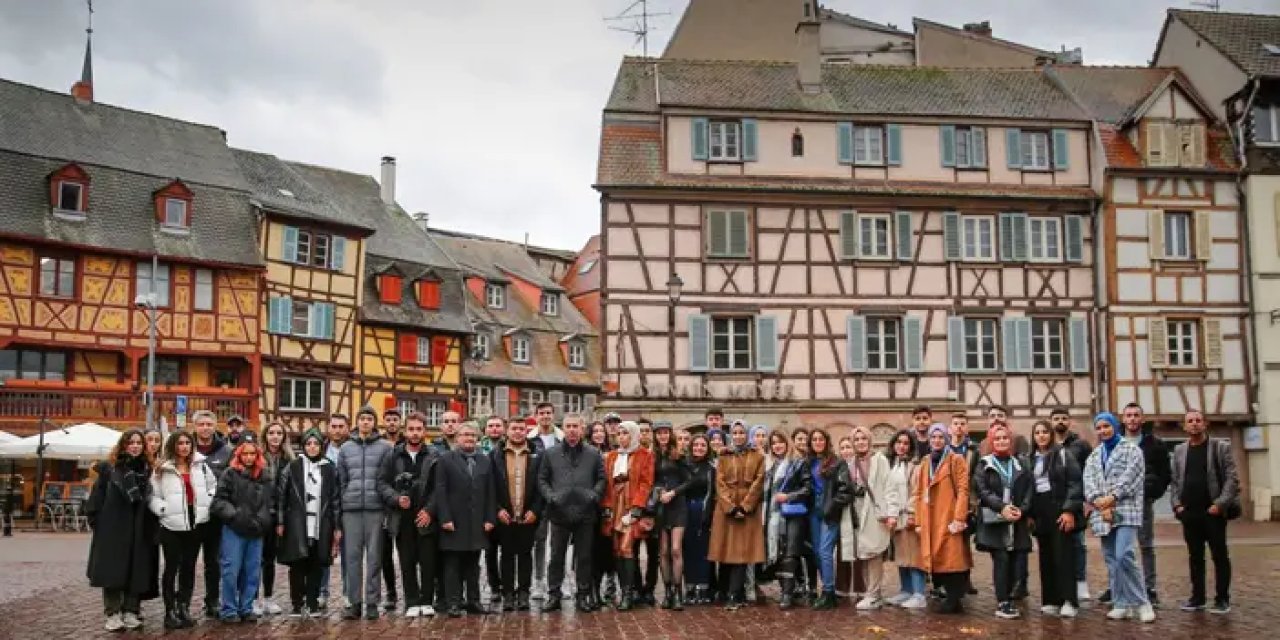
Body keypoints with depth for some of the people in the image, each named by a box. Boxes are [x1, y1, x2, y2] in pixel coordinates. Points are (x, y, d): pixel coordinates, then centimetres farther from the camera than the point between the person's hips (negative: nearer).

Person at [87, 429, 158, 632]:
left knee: (136, 571, 3)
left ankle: (131, 612, 11)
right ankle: (113, 613, 6)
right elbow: (96, 498, -1)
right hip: (112, 528, -3)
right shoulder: (109, 468, 0)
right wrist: (96, 522, -6)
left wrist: (149, 525, 2)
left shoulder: (147, 469, 8)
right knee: (113, 570, -1)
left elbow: (148, 500, 9)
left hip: (138, 530, 3)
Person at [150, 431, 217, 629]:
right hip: (172, 525, -4)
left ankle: (184, 609, 17)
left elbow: (213, 485, 19)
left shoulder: (200, 465, 8)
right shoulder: (162, 469, -5)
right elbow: (152, 496, -6)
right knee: (172, 568, 0)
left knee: (189, 567, 9)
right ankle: (170, 612, 6)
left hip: (195, 523, 4)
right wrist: (164, 509, -18)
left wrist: (207, 503, 6)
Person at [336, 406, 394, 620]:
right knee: (352, 556, 2)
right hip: (351, 508, 2)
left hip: (376, 507, -2)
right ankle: (354, 602, 8)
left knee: (374, 557, 0)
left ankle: (372, 602, 6)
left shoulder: (385, 447, 5)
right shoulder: (346, 448, 13)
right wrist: (340, 506, 6)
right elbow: (341, 480, 13)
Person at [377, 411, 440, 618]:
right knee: (407, 563, 5)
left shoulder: (434, 457, 1)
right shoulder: (393, 456, 7)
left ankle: (427, 601, 10)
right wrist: (397, 499, -10)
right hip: (402, 518, 2)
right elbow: (382, 483, 5)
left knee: (428, 562, -1)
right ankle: (412, 603, 13)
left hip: (426, 517, -1)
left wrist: (430, 510, -11)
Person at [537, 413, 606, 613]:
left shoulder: (593, 454, 8)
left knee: (584, 557, 5)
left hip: (585, 513, 0)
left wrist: (594, 495, -8)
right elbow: (542, 479, 9)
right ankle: (553, 595, 12)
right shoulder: (551, 453, 8)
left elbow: (601, 478, 8)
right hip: (559, 513, 0)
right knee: (556, 556, 5)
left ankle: (583, 595, 14)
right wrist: (550, 496, -7)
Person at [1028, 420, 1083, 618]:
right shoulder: (1031, 459, 14)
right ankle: (1051, 600, 9)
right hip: (1040, 513, 5)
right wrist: (1029, 514, 8)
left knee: (1064, 555, -8)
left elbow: (1075, 483, -8)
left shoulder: (1063, 454, -1)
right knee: (1046, 557, 5)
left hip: (1060, 510, -5)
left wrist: (1069, 510, -15)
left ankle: (1069, 601, -8)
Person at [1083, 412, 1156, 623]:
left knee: (1124, 556, -19)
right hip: (1102, 514, 6)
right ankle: (1121, 604, 10)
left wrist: (1112, 497, -16)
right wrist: (1099, 502, -11)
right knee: (1111, 560, 5)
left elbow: (1130, 477, -9)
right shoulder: (1094, 455, 19)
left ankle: (1141, 603, -9)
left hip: (1126, 511, -6)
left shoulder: (1131, 449, 4)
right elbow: (1088, 481, 5)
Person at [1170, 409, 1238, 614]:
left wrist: (1220, 504, -14)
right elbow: (1174, 481, 13)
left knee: (1219, 556, 1)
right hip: (1189, 513, 4)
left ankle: (1222, 599, 7)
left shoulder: (1221, 447, 0)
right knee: (1195, 557, 8)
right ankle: (1197, 597, 14)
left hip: (1213, 511, -4)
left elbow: (1232, 478, -5)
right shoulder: (1179, 451, 12)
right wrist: (1177, 504, -1)